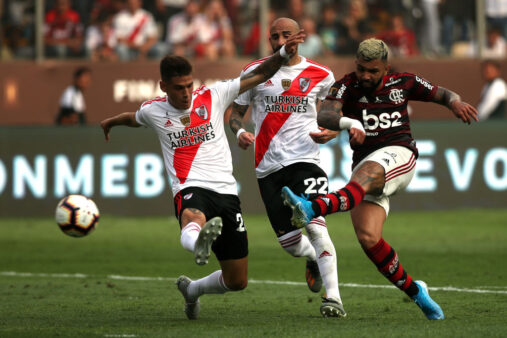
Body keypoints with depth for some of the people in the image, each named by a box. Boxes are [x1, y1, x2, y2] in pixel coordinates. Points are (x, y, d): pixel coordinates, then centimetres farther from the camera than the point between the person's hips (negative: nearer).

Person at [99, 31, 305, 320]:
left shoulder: (213, 96, 6)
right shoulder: (153, 111, 8)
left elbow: (259, 75, 7)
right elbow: (133, 119, 34)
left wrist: (284, 54, -9)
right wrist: (110, 123, 54)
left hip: (226, 191, 3)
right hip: (190, 188, -2)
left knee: (237, 281, 7)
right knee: (193, 220, -44)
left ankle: (191, 289, 37)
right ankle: (199, 244, -81)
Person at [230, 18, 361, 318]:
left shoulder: (321, 76, 5)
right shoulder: (254, 72, 7)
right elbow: (236, 113, 14)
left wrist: (332, 133, -6)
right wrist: (239, 131, -8)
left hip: (304, 159, -2)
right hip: (268, 165, 2)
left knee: (315, 225, -22)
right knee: (289, 242, 1)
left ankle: (333, 297, -21)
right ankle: (314, 258, 38)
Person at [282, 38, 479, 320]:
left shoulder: (402, 84, 7)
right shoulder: (346, 87, 2)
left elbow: (440, 94, 21)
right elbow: (324, 116, -17)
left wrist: (456, 102, -4)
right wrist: (348, 123, -39)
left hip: (398, 155, -2)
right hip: (365, 165, 2)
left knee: (365, 174, -38)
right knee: (367, 237, -16)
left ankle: (312, 209, -65)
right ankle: (414, 291, 1)